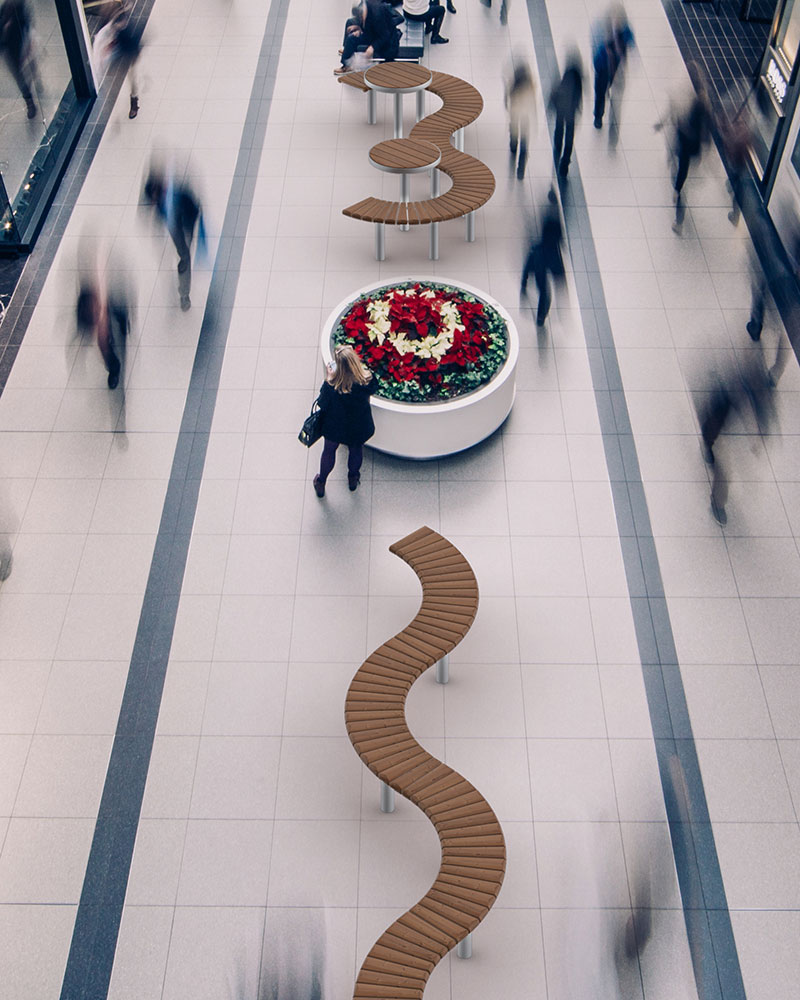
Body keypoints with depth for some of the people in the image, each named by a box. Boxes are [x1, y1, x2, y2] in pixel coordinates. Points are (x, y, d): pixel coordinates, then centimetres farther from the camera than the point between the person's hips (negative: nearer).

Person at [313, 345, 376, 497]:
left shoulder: (332, 386, -36)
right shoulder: (367, 379, -30)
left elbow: (322, 405, -17)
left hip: (335, 427, -2)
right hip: (360, 427, 2)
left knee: (329, 451, 28)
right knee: (356, 448, 33)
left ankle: (321, 483, 50)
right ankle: (353, 479, 58)